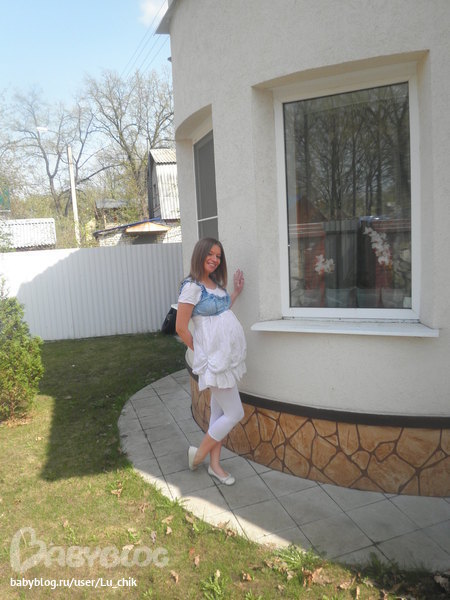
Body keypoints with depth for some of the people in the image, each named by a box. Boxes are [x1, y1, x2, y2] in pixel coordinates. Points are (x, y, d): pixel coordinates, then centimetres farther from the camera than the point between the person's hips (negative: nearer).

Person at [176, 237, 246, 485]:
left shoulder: (215, 283, 9)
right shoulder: (192, 286, -15)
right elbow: (181, 327, -15)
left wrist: (237, 291, 12)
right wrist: (200, 352, -4)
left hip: (228, 356, 8)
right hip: (214, 359, -8)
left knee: (219, 412, 15)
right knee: (234, 414, -1)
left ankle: (215, 465, 29)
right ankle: (198, 454, 19)